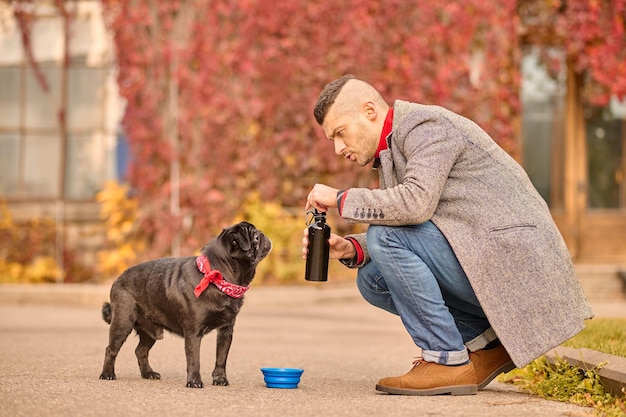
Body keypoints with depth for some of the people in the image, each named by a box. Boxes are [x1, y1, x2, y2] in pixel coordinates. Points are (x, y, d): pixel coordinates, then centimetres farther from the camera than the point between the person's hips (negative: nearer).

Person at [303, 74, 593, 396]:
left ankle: (448, 360, -12)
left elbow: (416, 203, -29)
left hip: (512, 252, -10)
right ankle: (486, 342, 8)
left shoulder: (427, 126, -12)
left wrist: (341, 198, -17)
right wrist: (351, 249, -2)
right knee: (373, 279, 5)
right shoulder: (392, 149, 18)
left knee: (385, 235, -18)